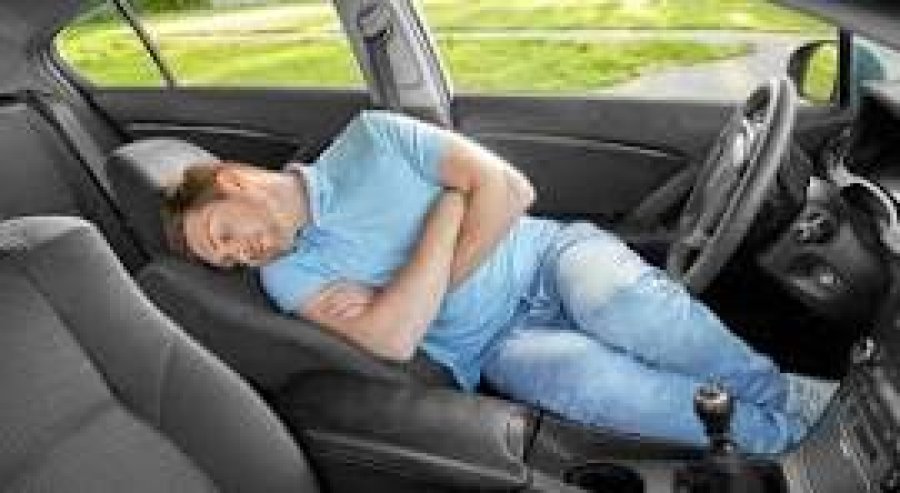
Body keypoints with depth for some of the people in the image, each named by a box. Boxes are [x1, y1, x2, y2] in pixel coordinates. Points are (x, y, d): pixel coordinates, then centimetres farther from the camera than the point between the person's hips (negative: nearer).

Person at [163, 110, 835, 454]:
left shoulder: (370, 136, -5)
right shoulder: (288, 273, -2)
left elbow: (510, 190, -12)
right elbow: (394, 339, -19)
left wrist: (434, 289, -14)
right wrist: (449, 205, -17)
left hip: (547, 255, 0)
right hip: (496, 344, 0)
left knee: (619, 307, -34)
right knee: (574, 372, -33)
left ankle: (782, 392, -9)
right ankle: (784, 435, -13)